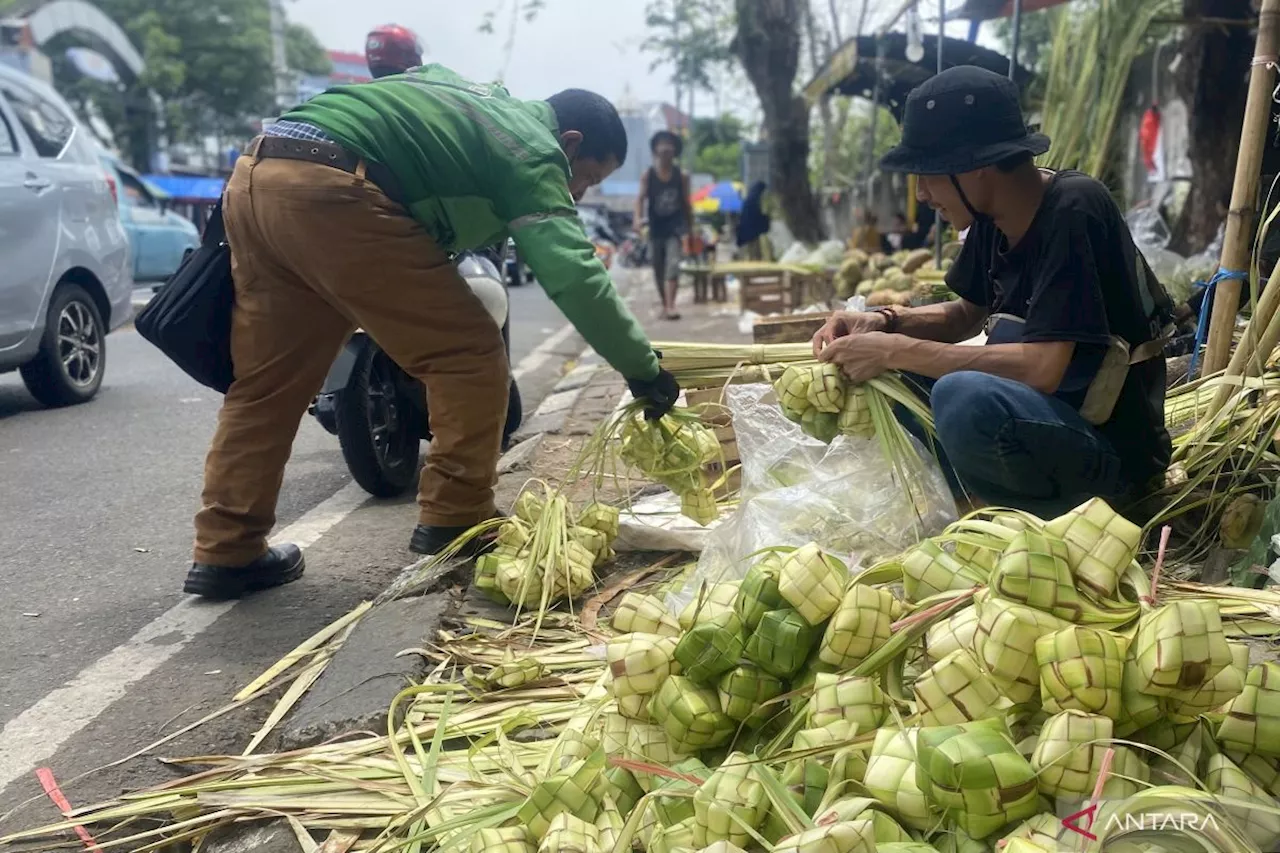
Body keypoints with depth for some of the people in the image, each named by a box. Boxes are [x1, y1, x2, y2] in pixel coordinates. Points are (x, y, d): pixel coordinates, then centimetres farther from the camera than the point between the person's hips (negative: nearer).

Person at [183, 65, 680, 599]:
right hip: (329, 191, -9)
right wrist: (642, 369, -3)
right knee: (468, 353, 1)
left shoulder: (483, 103, 31)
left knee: (267, 379, 14)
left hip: (255, 176, 10)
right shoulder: (531, 148, 4)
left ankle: (225, 551, 16)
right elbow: (572, 273, -8)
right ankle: (454, 519, 6)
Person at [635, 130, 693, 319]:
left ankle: (670, 306, -26)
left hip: (675, 228, -1)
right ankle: (665, 305, 24)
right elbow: (641, 198, -10)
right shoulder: (648, 176, 0)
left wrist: (690, 229, 9)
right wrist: (638, 218, -29)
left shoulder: (681, 176, 3)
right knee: (658, 270, 9)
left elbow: (687, 203, 8)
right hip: (655, 228, 1)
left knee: (673, 265, -18)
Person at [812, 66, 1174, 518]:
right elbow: (969, 312, 17)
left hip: (1112, 451, -8)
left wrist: (896, 351, -24)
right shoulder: (995, 218, 1)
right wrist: (886, 323, -3)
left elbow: (1043, 368, -30)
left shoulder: (1073, 211, -22)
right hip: (1042, 417, 8)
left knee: (965, 396, -35)